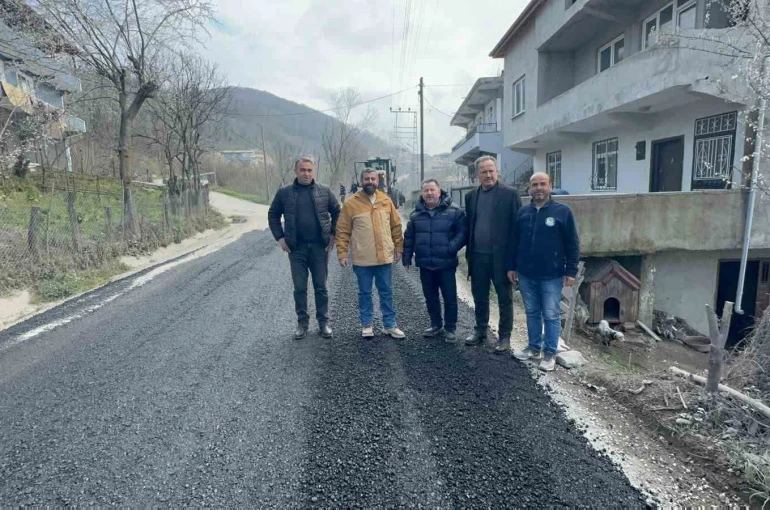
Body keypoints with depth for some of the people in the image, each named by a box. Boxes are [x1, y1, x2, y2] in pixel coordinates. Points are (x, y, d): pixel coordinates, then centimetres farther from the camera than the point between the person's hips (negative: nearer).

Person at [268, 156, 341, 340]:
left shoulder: (324, 191, 1)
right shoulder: (284, 192, 1)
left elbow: (337, 212, 9)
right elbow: (273, 215, 9)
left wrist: (333, 234, 1)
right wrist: (280, 237, 0)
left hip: (320, 247, 0)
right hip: (296, 248, 0)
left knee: (320, 287, 8)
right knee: (299, 288, 7)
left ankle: (323, 321, 19)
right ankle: (302, 322, 18)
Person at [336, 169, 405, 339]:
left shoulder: (386, 201, 5)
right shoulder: (351, 203, -4)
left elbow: (396, 226, 11)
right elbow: (342, 231, -4)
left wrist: (398, 248, 8)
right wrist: (342, 253, -9)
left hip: (385, 257, 3)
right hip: (362, 259, -3)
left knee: (386, 292, 11)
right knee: (365, 293, 10)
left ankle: (390, 325, 22)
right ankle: (366, 325, 23)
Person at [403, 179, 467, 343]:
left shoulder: (453, 210, -6)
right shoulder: (416, 214, 7)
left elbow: (463, 232, -9)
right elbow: (409, 238, 13)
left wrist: (451, 248, -20)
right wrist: (407, 258, 9)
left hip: (446, 264, -4)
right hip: (425, 264, 4)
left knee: (450, 298, 5)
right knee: (430, 297, 15)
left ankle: (450, 328, 20)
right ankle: (436, 325, 31)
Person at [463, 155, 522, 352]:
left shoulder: (510, 194, -6)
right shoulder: (471, 196, 8)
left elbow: (518, 226, -8)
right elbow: (469, 226, 12)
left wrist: (514, 256, -12)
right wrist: (469, 252, 7)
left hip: (501, 256, -4)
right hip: (478, 256, 4)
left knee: (504, 299, 7)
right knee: (479, 297, 15)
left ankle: (505, 336, 19)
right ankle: (480, 331, 30)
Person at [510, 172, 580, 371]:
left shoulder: (563, 211, -5)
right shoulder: (523, 212, 6)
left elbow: (572, 244, -4)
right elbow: (515, 241, 13)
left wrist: (571, 271, -7)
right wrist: (512, 266, 11)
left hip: (552, 275, -4)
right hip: (526, 274, 4)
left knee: (551, 315, 4)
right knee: (532, 313, 14)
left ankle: (550, 353, 16)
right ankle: (534, 348, 28)